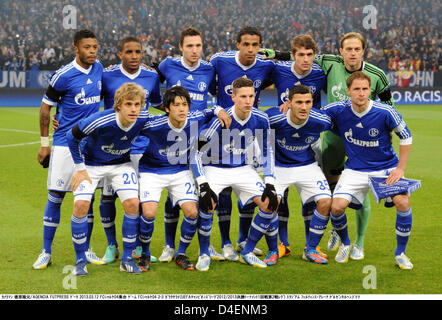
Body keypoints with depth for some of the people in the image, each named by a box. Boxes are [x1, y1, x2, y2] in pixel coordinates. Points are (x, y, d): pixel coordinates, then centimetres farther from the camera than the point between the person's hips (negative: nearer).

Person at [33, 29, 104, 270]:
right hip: (65, 144, -4)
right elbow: (45, 107, -2)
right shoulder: (63, 76, -12)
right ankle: (46, 252, 6)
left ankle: (85, 250, 17)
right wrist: (44, 143, -2)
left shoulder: (98, 68, 4)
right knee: (55, 196, -4)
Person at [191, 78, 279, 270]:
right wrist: (202, 185, -27)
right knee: (207, 204, -29)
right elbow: (196, 153, -19)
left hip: (242, 169, 4)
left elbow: (267, 152, 3)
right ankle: (204, 254, -6)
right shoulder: (220, 120, -25)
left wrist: (269, 184, -3)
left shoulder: (260, 119, -12)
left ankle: (247, 253, 8)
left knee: (270, 205, -9)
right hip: (215, 168, -4)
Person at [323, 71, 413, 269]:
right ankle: (345, 244, 15)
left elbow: (406, 136, -4)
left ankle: (400, 253, 1)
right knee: (337, 206, -19)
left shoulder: (385, 112, -18)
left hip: (387, 167, -1)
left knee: (403, 202, -23)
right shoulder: (338, 110, -13)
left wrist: (400, 169, -7)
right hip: (355, 169, 1)